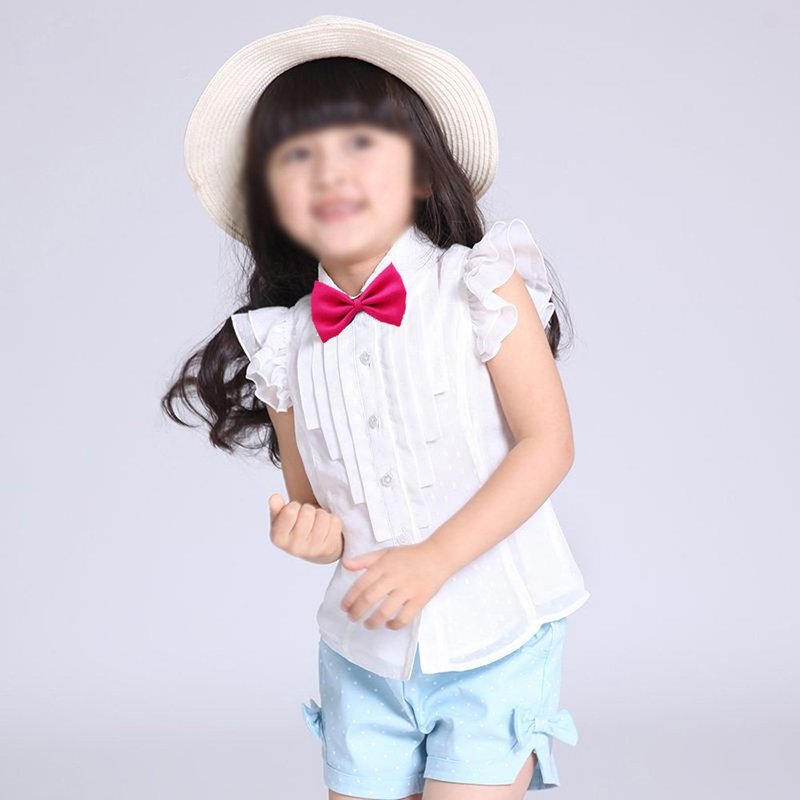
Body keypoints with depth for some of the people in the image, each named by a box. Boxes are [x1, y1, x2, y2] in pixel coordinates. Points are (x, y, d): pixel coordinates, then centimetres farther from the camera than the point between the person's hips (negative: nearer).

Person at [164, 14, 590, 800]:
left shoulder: (482, 290, -9)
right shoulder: (282, 347, 1)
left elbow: (547, 443, -13)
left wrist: (433, 559, -20)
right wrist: (313, 533, -12)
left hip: (493, 637, -3)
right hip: (364, 649, 4)